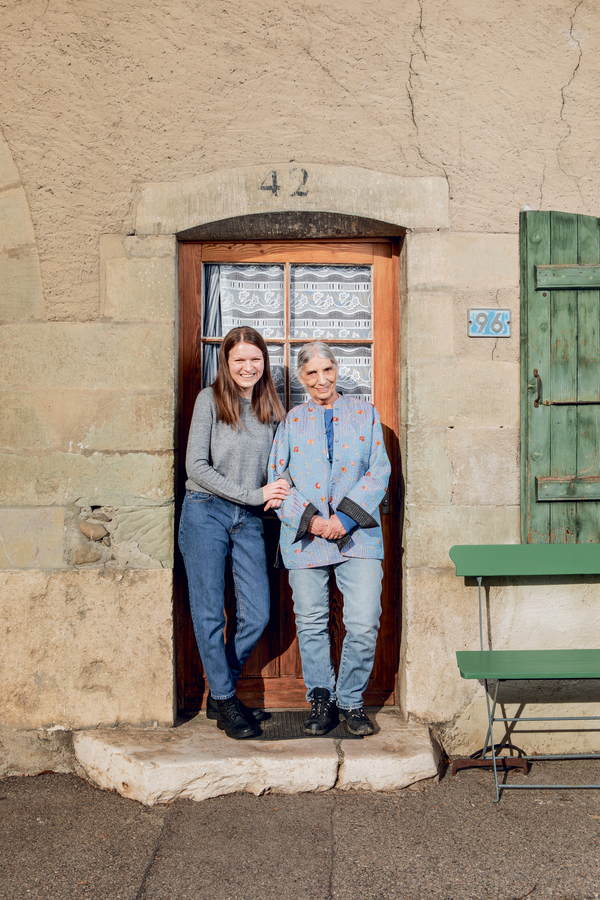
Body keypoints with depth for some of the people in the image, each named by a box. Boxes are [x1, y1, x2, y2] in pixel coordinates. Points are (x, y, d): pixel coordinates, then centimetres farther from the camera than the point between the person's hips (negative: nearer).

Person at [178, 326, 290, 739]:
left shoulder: (271, 407, 11)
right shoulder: (210, 400, -2)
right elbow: (196, 466, -8)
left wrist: (276, 493, -5)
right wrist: (252, 494, -11)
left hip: (249, 520, 4)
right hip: (206, 512, -4)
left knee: (258, 616, 0)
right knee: (210, 613, 1)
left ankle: (221, 693, 20)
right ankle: (225, 701, 16)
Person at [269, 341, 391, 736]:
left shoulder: (365, 412, 10)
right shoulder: (292, 420, 10)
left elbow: (380, 470, 3)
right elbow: (275, 478, 4)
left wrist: (345, 518, -9)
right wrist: (310, 519, -10)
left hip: (358, 536, 0)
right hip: (305, 536, 1)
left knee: (365, 624, -6)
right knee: (311, 624, 6)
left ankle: (351, 700, 15)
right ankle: (321, 700, 24)